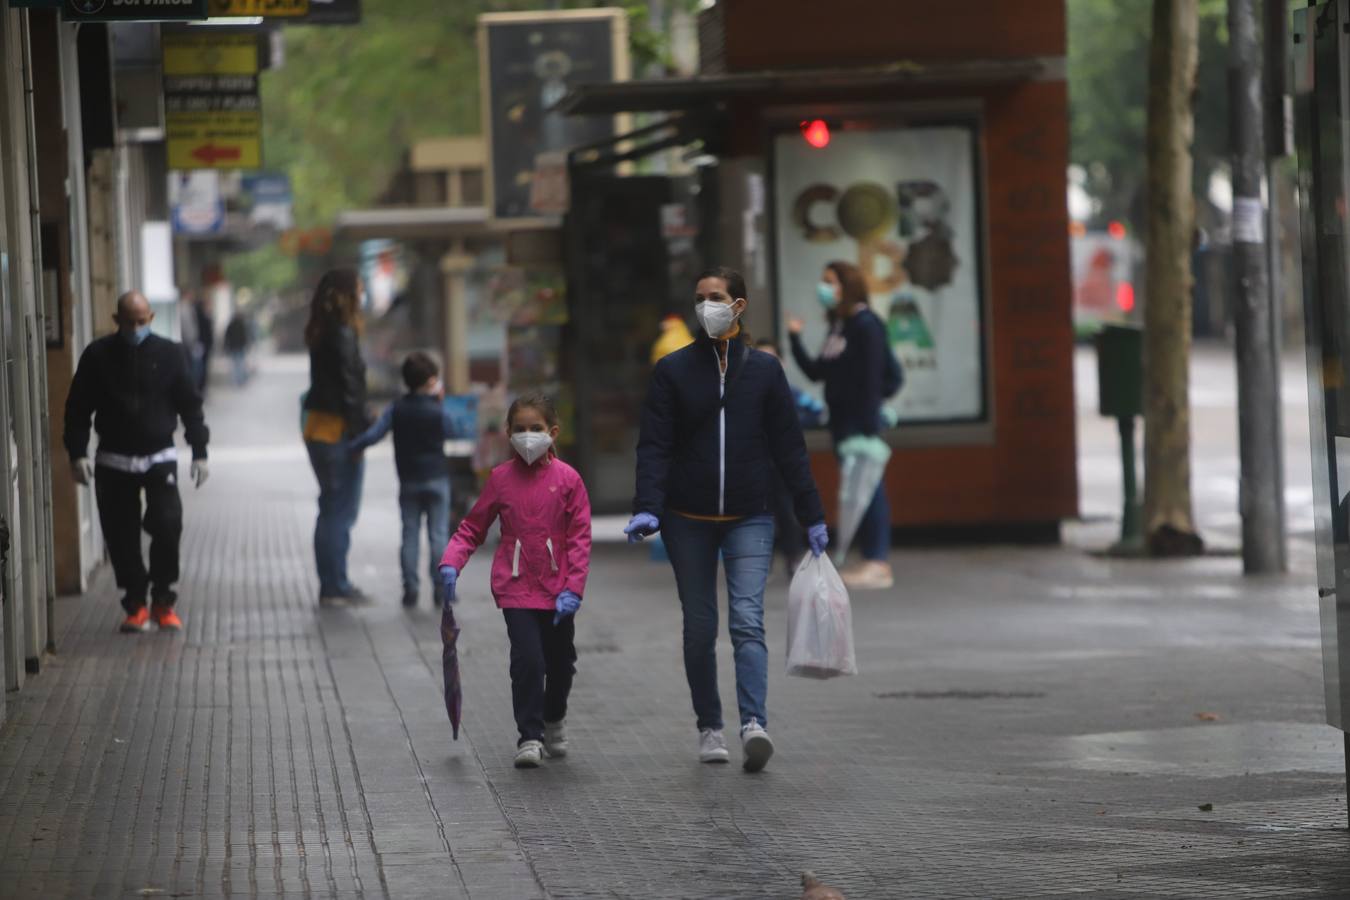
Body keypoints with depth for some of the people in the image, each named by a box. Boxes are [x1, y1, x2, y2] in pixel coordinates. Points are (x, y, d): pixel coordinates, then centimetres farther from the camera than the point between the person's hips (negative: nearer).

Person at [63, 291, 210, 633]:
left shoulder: (169, 354, -1)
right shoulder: (97, 356, -2)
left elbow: (190, 405, 5)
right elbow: (77, 408, 2)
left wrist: (199, 452, 1)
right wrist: (77, 453, -6)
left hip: (160, 457, -1)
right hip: (113, 461, 1)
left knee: (167, 524, -14)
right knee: (121, 535, 1)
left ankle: (163, 601, 1)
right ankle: (135, 603, 14)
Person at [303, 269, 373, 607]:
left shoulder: (322, 334, 13)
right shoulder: (342, 335, -16)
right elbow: (349, 388, -18)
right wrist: (361, 432, -16)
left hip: (319, 430, 10)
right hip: (339, 431, -10)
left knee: (334, 510, 15)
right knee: (340, 511, -4)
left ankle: (333, 584, 20)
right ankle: (335, 588, -1)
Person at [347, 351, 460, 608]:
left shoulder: (396, 409, -3)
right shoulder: (437, 412, -11)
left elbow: (373, 434, -12)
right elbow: (454, 433, 6)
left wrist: (352, 448, -2)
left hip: (408, 481, 3)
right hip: (436, 479, -3)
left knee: (410, 534, 7)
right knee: (438, 534, 2)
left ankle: (410, 588, 3)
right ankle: (440, 588, -1)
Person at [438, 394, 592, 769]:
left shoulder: (567, 479, -4)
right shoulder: (501, 478, -1)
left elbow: (580, 538, -4)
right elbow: (473, 527, 5)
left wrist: (573, 589, -12)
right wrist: (452, 562, -11)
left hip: (557, 592, 1)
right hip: (516, 588, -1)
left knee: (561, 661, 15)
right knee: (527, 659, -14)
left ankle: (554, 720, 41)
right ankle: (530, 737, -6)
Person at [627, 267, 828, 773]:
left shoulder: (764, 370, 4)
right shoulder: (673, 371, 3)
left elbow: (789, 447, 6)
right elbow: (654, 446, -3)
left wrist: (812, 517, 4)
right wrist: (647, 508, -18)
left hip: (749, 520, -1)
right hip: (688, 521, 1)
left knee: (747, 620, -15)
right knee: (700, 627, 6)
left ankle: (754, 724, -27)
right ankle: (709, 727, 16)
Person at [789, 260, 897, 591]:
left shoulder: (866, 324, -9)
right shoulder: (837, 326, 15)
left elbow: (873, 376, -15)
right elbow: (816, 373, 15)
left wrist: (869, 424, -19)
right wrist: (795, 339, 7)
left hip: (861, 418, -9)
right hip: (841, 418, 9)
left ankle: (878, 564, -9)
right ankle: (871, 561, 12)